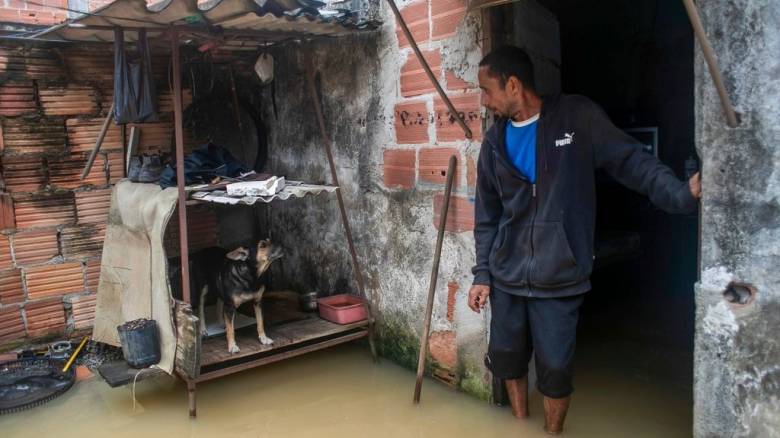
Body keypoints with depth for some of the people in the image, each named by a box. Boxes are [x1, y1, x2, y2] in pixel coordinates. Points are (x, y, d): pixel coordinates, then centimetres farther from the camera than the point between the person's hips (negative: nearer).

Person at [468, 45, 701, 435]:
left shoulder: (578, 116, -5)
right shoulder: (495, 141, 5)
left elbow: (631, 161, -6)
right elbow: (486, 216, 8)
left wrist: (681, 194, -22)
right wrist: (482, 274, 4)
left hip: (559, 277, -4)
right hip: (506, 276, 4)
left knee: (555, 367, 4)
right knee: (506, 357, 14)